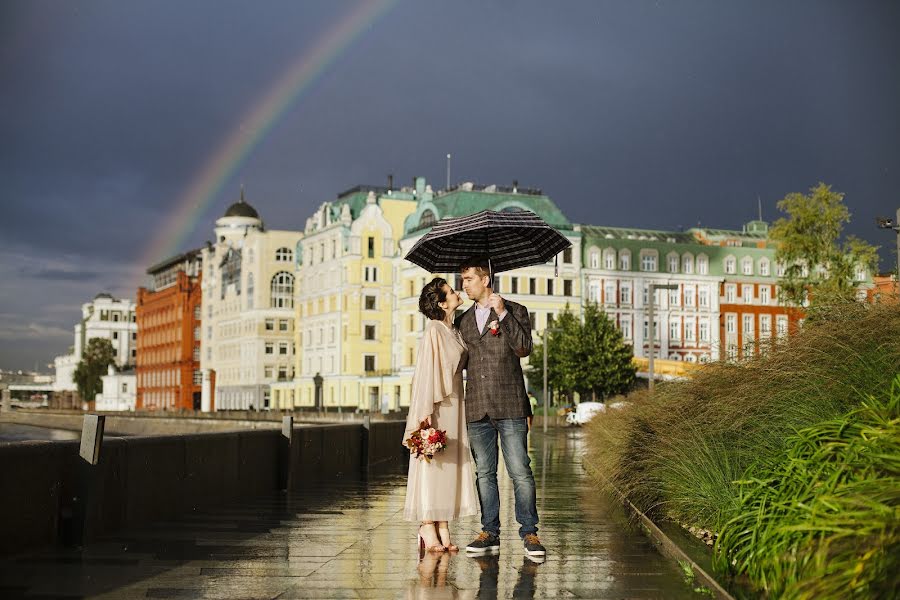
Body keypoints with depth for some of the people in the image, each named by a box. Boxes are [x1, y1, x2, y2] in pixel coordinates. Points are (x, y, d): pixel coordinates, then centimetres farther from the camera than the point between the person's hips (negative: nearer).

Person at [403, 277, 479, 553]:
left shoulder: (453, 331, 14)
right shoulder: (434, 331, -11)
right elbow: (426, 372, -15)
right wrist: (426, 413, -20)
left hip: (453, 403, 9)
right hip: (436, 406, -9)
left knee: (451, 464, 7)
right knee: (431, 464, -5)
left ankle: (443, 529, 11)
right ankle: (428, 530, -1)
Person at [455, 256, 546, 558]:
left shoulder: (515, 311, 4)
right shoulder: (463, 320, 17)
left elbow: (524, 348, -10)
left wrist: (503, 314, -16)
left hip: (510, 407, -4)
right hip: (477, 408, 5)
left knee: (521, 472, -5)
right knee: (484, 474, 7)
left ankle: (529, 533, 1)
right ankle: (490, 533, 14)